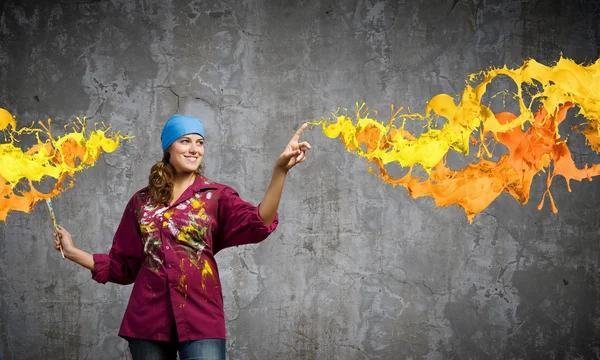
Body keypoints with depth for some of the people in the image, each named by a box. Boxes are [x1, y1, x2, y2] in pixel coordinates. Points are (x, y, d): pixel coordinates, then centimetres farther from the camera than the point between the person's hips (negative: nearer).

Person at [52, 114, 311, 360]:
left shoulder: (216, 196, 3)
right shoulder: (142, 201, 11)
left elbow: (258, 224, -17)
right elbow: (123, 264, 18)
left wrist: (279, 170, -29)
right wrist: (73, 253, 11)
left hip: (200, 316, -3)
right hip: (148, 317, 3)